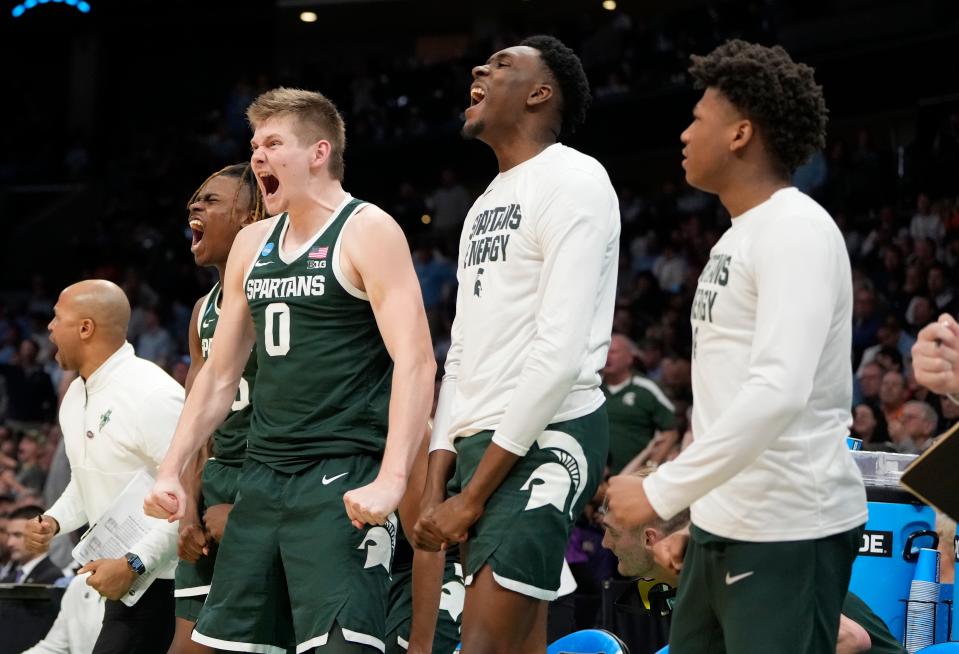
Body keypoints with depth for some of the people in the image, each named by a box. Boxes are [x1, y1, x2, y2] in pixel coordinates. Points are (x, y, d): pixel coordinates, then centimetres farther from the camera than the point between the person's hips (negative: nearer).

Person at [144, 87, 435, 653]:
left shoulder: (367, 232, -7)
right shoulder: (253, 244, 15)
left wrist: (391, 480, -26)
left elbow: (416, 363, -16)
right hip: (264, 476, 8)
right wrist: (172, 470, 12)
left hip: (343, 480, -8)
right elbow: (221, 374, 21)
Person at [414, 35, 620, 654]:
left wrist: (473, 496, -18)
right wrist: (437, 484, 9)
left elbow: (560, 353, -18)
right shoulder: (487, 204, 19)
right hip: (482, 442, 9)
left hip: (545, 439, -9)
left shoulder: (572, 180, -9)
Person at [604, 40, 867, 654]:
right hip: (727, 525, 10)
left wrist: (663, 491, -25)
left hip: (788, 531, -10)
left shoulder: (796, 229, -14)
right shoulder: (740, 237, 17)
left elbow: (779, 391, -26)